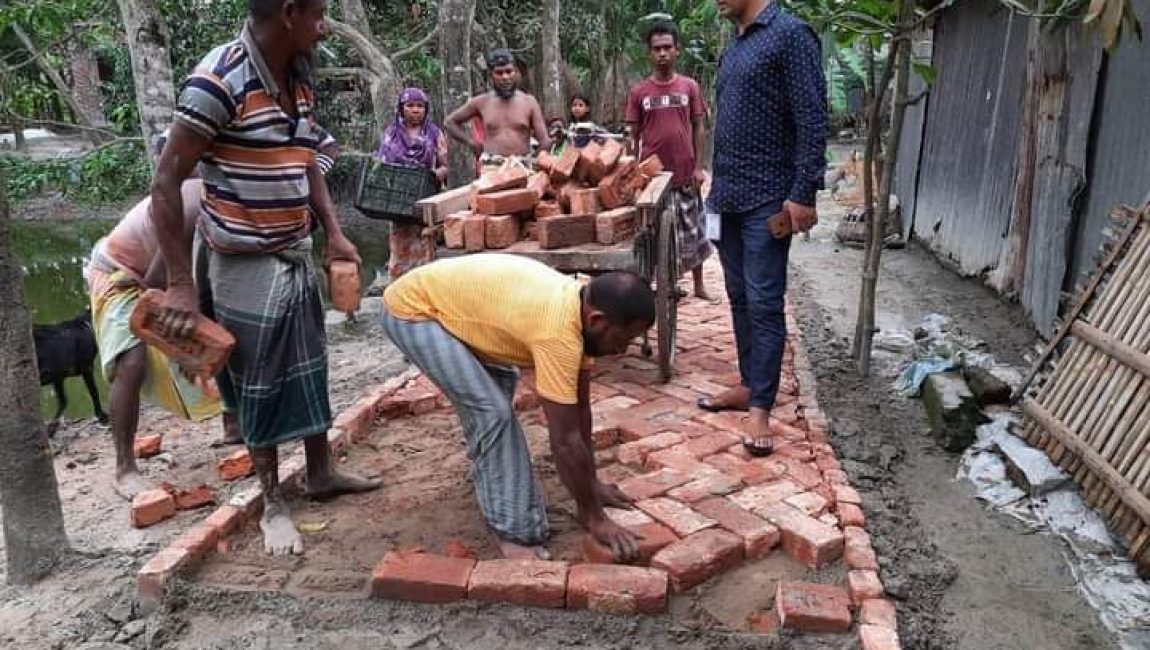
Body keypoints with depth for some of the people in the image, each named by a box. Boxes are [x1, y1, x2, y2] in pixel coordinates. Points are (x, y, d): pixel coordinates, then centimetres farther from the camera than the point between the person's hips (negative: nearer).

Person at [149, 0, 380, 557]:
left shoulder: (299, 79, 3)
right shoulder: (219, 81, -20)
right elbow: (166, 184, -18)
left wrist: (333, 232, 7)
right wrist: (181, 284, -19)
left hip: (296, 257, 7)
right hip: (245, 265, -7)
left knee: (309, 369, 17)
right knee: (260, 385, 5)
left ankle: (320, 473, 35)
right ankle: (272, 503, 22)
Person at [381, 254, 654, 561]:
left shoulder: (581, 306, -5)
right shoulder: (558, 332, -32)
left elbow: (579, 407, 4)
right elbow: (566, 440, -25)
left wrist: (591, 484, 10)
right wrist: (594, 517, -14)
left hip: (446, 297, 9)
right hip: (412, 309, -9)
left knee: (500, 388, 19)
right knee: (491, 410, -15)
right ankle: (514, 532, -2)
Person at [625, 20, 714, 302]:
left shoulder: (690, 86, 2)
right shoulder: (638, 92, 1)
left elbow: (698, 128, 5)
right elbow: (634, 135, 5)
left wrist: (698, 166, -2)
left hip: (685, 172, 1)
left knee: (692, 229, 9)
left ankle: (699, 285, 21)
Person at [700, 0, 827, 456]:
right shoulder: (733, 48, 16)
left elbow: (812, 119, -14)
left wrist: (804, 193, -19)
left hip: (767, 199, -8)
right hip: (727, 196, 8)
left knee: (764, 304, -5)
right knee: (739, 298, 12)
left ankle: (761, 408, 0)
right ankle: (749, 385, 23)